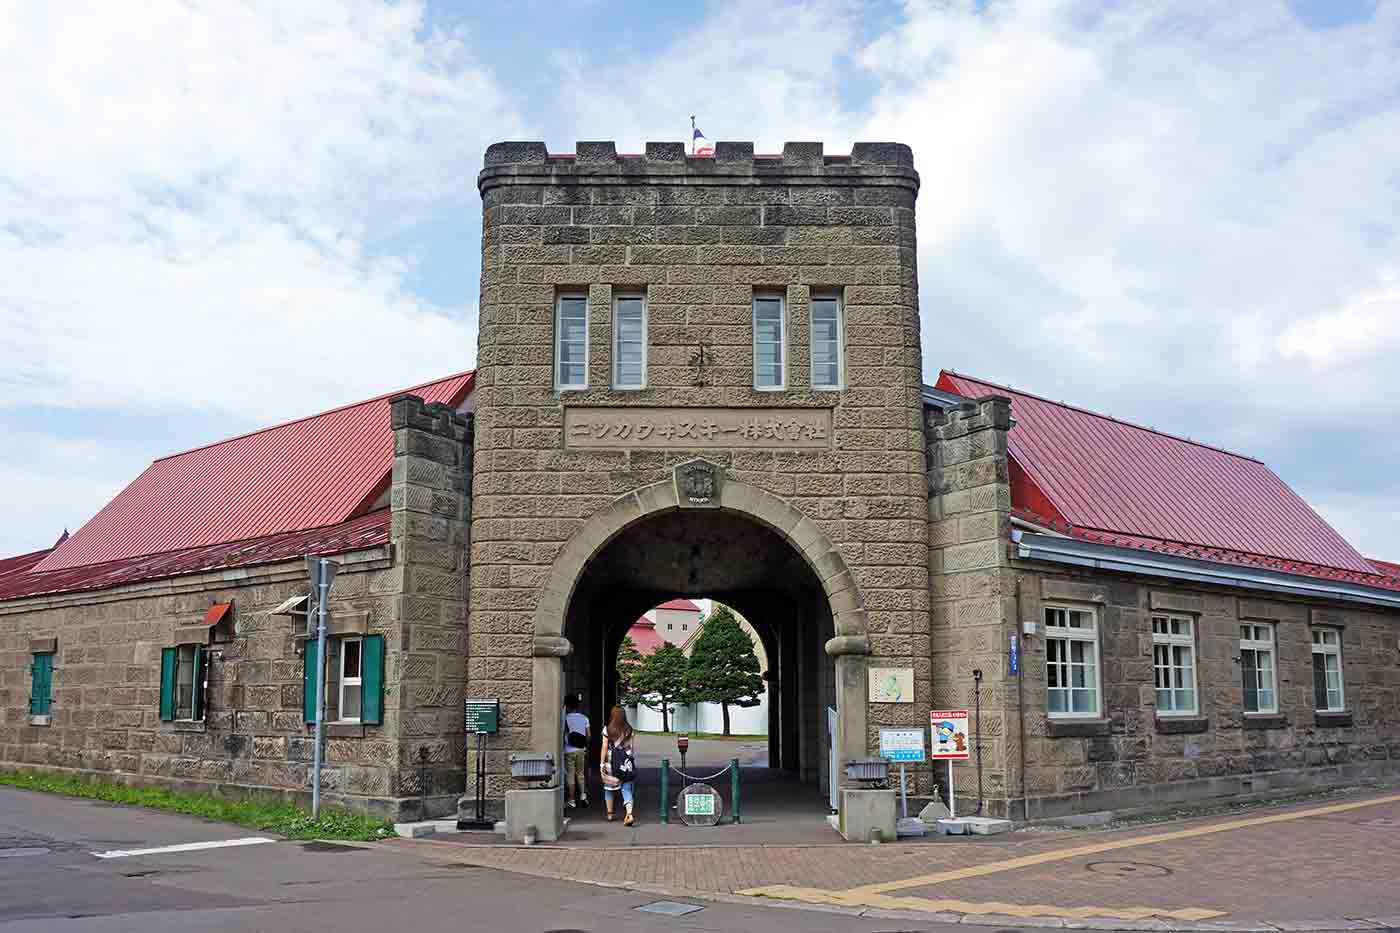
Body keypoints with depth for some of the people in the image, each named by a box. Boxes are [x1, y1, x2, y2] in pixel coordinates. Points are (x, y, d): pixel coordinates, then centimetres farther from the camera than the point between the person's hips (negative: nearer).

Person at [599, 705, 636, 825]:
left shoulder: (607, 730, -5)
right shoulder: (629, 730, 3)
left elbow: (605, 747, -5)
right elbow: (630, 747, 5)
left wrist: (602, 763, -1)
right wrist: (630, 760, 13)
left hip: (612, 762, -2)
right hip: (627, 762, 2)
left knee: (609, 788, 17)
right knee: (626, 789, 1)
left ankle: (609, 814, 23)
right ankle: (629, 814, -15)